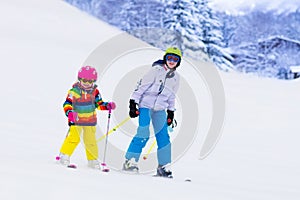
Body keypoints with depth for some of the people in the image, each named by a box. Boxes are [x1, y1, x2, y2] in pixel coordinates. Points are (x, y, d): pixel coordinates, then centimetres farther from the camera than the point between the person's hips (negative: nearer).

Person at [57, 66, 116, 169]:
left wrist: (107, 106, -5)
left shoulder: (94, 91, 1)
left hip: (90, 121, 4)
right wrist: (69, 113, -35)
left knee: (90, 140, 8)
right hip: (77, 120, -4)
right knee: (74, 138, -14)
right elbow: (67, 103, -17)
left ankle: (93, 160, 19)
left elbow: (99, 103, 12)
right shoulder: (74, 91, -14)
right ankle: (64, 156, -1)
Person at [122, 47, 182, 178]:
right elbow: (142, 86, -9)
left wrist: (171, 112, 21)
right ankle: (130, 161, -8)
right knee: (143, 134, -15)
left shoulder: (175, 77, 11)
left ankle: (163, 167, 7)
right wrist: (133, 103, -13)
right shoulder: (156, 70, -8)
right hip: (146, 105, -5)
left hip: (160, 110, 5)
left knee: (163, 137, 0)